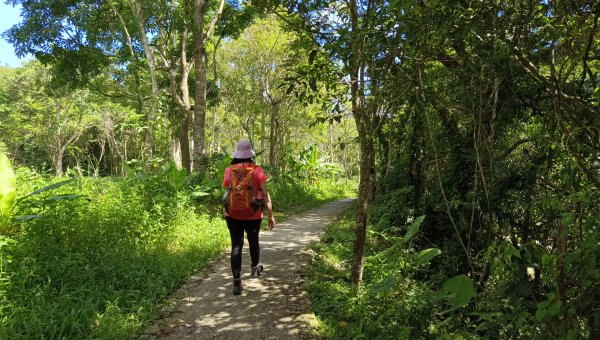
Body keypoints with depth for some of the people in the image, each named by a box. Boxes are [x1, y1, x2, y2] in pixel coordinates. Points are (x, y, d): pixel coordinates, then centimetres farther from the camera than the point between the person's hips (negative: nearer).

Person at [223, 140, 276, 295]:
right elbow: (265, 194, -8)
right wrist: (271, 215, -2)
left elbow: (228, 192, 4)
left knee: (236, 246, 5)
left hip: (233, 215, 0)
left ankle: (237, 282, -1)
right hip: (253, 215, 0)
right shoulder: (257, 171, -9)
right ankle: (255, 269, 45)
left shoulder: (229, 171, -4)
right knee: (253, 242, 22)